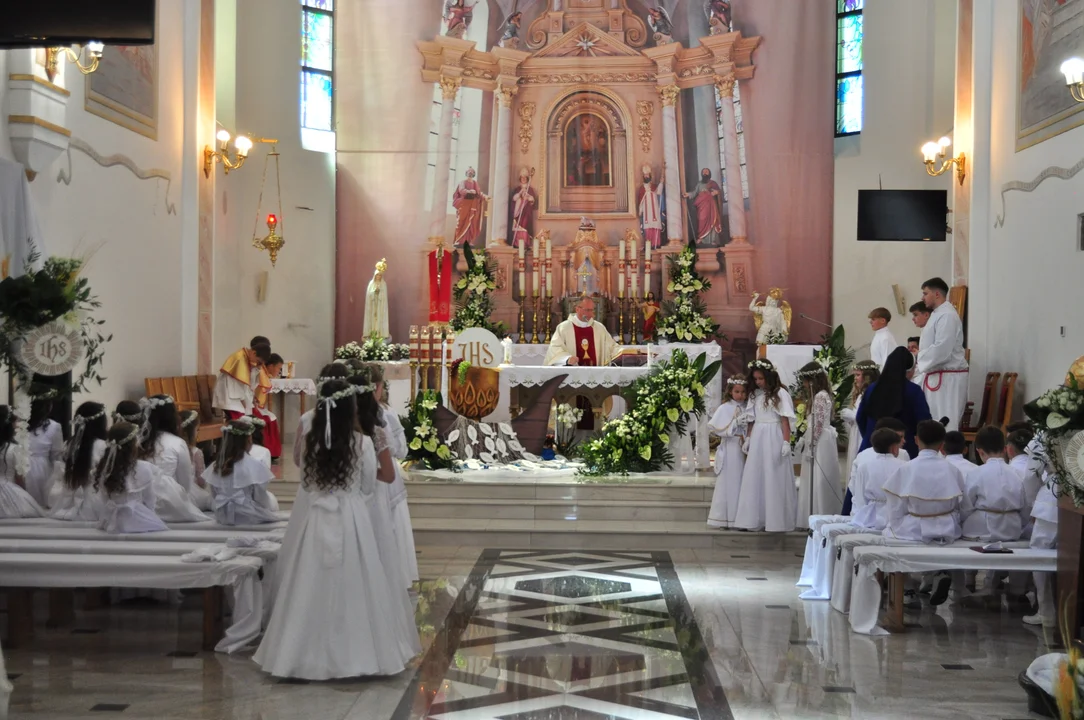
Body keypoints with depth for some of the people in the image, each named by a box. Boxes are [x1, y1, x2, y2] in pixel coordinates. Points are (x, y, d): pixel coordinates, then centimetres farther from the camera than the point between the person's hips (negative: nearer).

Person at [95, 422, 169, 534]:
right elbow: (150, 504, -2)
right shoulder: (144, 468, -13)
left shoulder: (102, 469, -2)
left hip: (112, 523, 5)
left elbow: (106, 501, 7)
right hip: (140, 522, -5)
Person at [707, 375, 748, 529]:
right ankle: (725, 519, 3)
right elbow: (714, 428, -9)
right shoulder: (725, 408, -2)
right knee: (729, 484, -1)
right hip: (730, 450, -3)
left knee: (744, 484, 4)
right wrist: (735, 424, -13)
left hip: (745, 450, 3)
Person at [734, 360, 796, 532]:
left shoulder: (780, 393, -5)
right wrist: (748, 439, 8)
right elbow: (752, 420, 14)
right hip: (757, 439, 6)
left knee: (774, 479, -2)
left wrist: (786, 442, -12)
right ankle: (755, 519, 12)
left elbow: (785, 420, -8)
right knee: (755, 479, 6)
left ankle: (776, 520, 4)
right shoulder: (755, 394, 11)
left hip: (774, 439, -6)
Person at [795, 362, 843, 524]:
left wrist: (810, 446, -18)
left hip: (820, 442, -10)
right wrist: (803, 441, 18)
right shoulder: (818, 396, 16)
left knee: (819, 480, -7)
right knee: (815, 481, 11)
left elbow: (819, 424, -19)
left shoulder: (820, 397, -15)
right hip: (816, 441, 10)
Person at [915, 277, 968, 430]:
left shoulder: (947, 316, -16)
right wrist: (919, 366, 8)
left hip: (947, 377, -10)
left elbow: (941, 350, -24)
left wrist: (918, 367, -16)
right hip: (936, 375, 10)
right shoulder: (937, 314, 17)